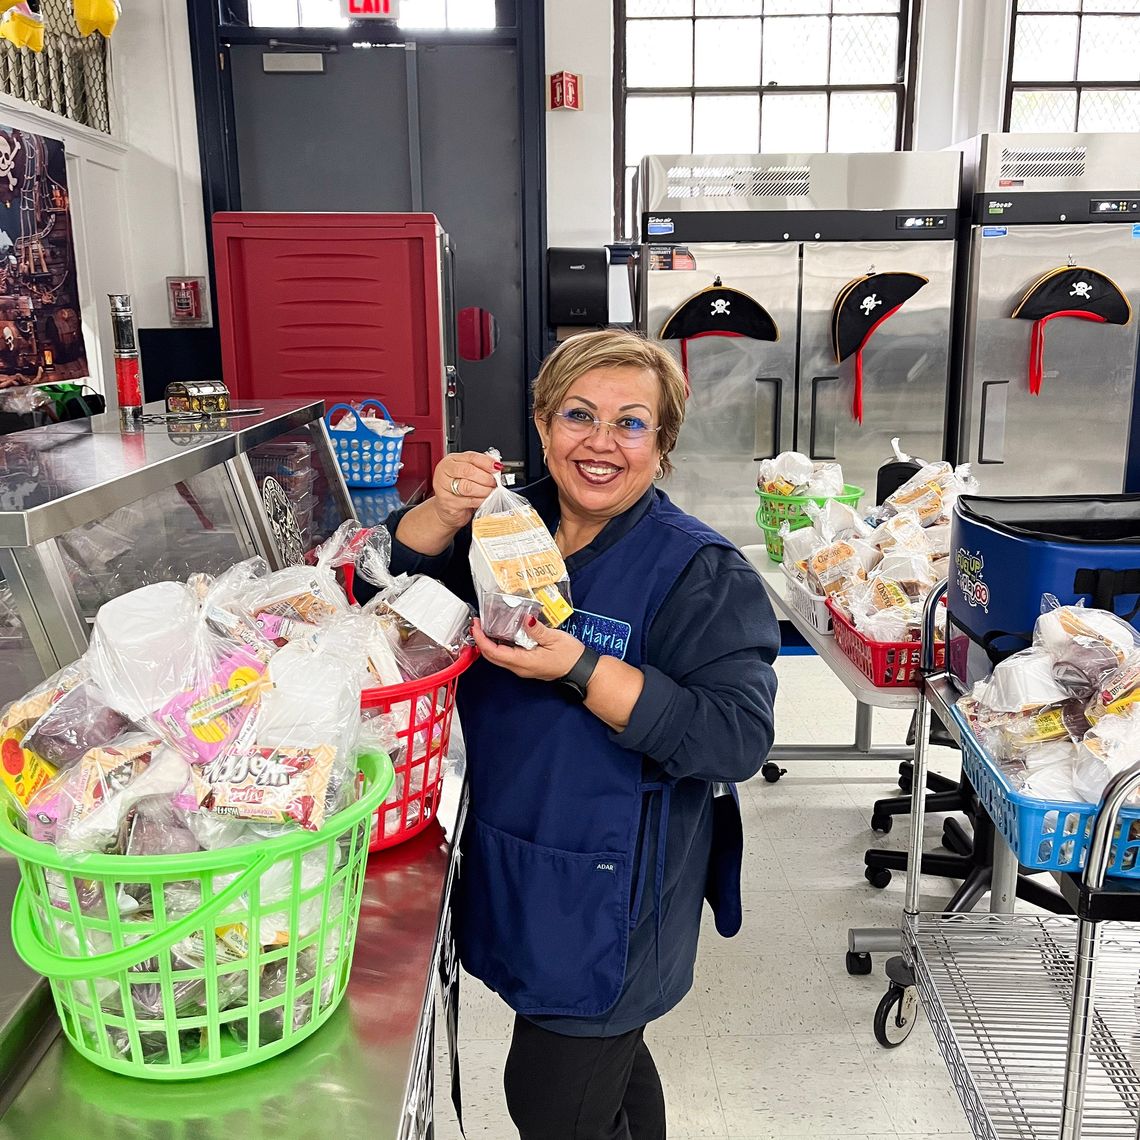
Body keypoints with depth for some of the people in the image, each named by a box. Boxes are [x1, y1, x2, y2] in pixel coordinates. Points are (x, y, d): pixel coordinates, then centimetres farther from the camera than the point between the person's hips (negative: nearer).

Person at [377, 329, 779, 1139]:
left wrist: (581, 669, -30)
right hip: (513, 871, 6)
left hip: (609, 898, -5)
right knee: (607, 1057, 26)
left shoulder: (700, 571, -17)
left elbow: (738, 740, -24)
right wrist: (444, 510, -18)